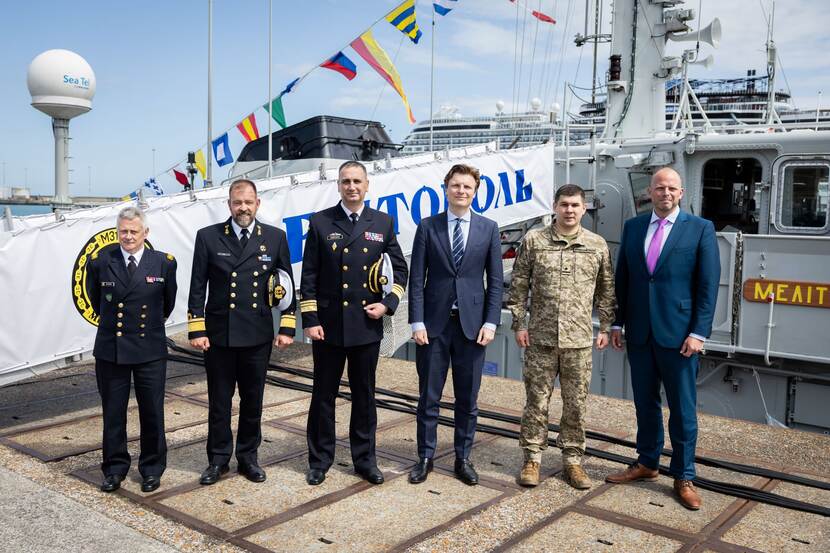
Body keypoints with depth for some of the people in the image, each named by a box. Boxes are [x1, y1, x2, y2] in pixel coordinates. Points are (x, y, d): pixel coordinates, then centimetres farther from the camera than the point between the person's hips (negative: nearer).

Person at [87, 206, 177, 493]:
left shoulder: (164, 263, -5)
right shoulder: (99, 262, -2)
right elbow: (95, 299, 14)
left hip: (150, 349, -1)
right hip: (110, 348, 1)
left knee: (152, 412, 7)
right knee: (113, 413, 11)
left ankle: (152, 469, 23)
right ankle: (115, 468, 26)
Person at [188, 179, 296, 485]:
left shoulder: (275, 237, 2)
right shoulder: (208, 237, 0)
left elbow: (286, 286, 5)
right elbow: (197, 288, 0)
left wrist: (287, 328, 1)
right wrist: (197, 330, -5)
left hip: (258, 334, 1)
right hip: (218, 333, -1)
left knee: (253, 400, 12)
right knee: (219, 401, 9)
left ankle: (248, 456, 27)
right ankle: (218, 459, 24)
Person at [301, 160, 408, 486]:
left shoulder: (383, 223, 4)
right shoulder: (320, 222, 0)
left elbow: (400, 269, 11)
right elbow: (309, 276, -1)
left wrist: (388, 304, -2)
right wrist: (310, 319, -6)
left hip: (367, 325, 1)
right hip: (328, 325, -1)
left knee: (364, 395, 11)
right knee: (323, 395, 9)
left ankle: (365, 459, 25)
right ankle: (319, 460, 22)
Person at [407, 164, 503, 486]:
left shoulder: (489, 228, 5)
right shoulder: (427, 227, 2)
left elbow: (495, 280, 3)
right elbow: (417, 278, 0)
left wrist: (490, 322, -5)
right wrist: (417, 322, -7)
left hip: (472, 324, 1)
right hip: (434, 323, 0)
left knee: (468, 399, 9)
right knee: (428, 397, 7)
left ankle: (463, 459, 23)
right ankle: (425, 457, 21)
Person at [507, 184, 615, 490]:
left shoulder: (598, 245, 5)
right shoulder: (533, 240, 0)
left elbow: (606, 290, 11)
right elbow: (519, 286, 4)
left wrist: (605, 327, 7)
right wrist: (519, 324, 0)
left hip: (579, 339, 1)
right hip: (540, 338, -1)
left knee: (576, 404, 8)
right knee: (537, 400, 6)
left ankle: (572, 460, 22)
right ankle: (532, 458, 19)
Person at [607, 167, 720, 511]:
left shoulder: (700, 229, -3)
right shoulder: (633, 227, 8)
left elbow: (708, 285, -6)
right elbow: (622, 278, 11)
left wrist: (698, 332, -11)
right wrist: (618, 323, 8)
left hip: (678, 333, -3)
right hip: (639, 332, 4)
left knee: (683, 408, 5)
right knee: (645, 402, 15)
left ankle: (683, 477, 18)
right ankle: (647, 463, 31)